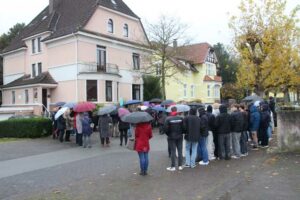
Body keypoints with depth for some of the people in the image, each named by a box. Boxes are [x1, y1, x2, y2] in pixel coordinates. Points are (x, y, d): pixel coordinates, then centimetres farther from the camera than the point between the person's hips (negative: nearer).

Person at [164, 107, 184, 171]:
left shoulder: (168, 119, -13)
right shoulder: (181, 118, -6)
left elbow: (165, 128, -13)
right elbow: (184, 127, -4)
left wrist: (168, 134, 6)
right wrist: (181, 133, 12)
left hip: (171, 137, -2)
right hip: (179, 137, 3)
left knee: (173, 151, 2)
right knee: (180, 151, 10)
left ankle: (173, 167, 6)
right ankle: (180, 166, 16)